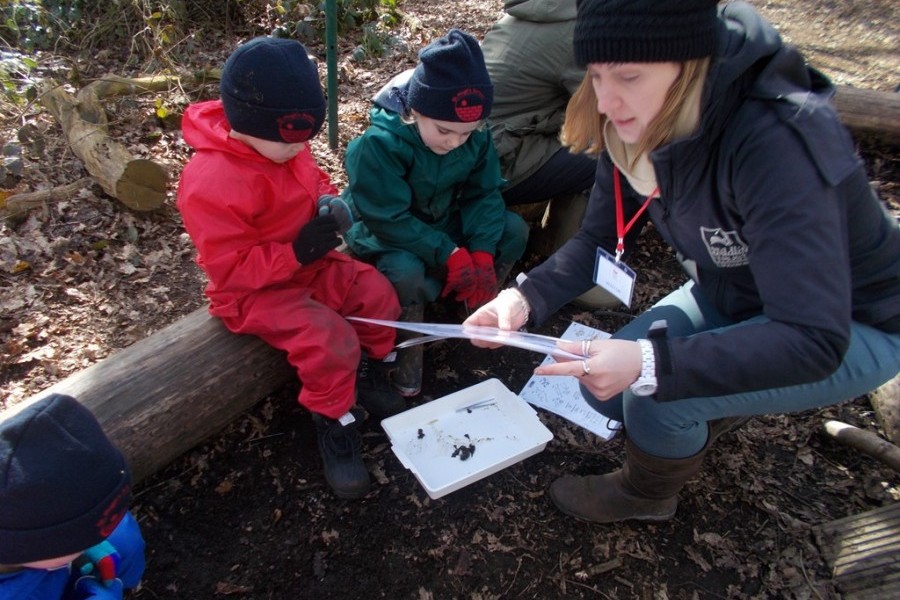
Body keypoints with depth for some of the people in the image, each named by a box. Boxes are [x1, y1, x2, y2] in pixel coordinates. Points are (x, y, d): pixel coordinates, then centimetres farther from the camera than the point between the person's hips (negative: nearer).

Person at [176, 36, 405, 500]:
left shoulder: (284, 146, -5)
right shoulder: (209, 184, -29)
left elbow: (313, 180, 14)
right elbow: (228, 268, -26)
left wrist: (331, 204, -11)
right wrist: (297, 252, -32)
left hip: (310, 263, 8)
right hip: (256, 291, -8)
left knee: (376, 292, -5)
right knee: (331, 340, -26)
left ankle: (371, 376, 18)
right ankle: (334, 424, -2)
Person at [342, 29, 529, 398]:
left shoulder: (477, 136, -12)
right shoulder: (379, 145, -29)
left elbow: (484, 194, -8)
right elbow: (390, 219, -30)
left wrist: (482, 253, -24)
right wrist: (450, 255, -34)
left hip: (445, 223, 6)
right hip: (386, 234, -5)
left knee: (514, 229, -12)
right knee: (407, 270, -38)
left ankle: (477, 307, 3)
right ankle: (407, 348, -11)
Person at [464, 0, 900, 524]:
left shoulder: (773, 142, -36)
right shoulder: (638, 126, -16)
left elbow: (815, 340, -37)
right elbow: (601, 239, -8)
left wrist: (650, 363, -46)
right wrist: (526, 297, -25)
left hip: (855, 327, -6)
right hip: (736, 294, 6)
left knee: (655, 397, -24)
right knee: (607, 385, -5)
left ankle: (647, 495, 11)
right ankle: (719, 412, 25)